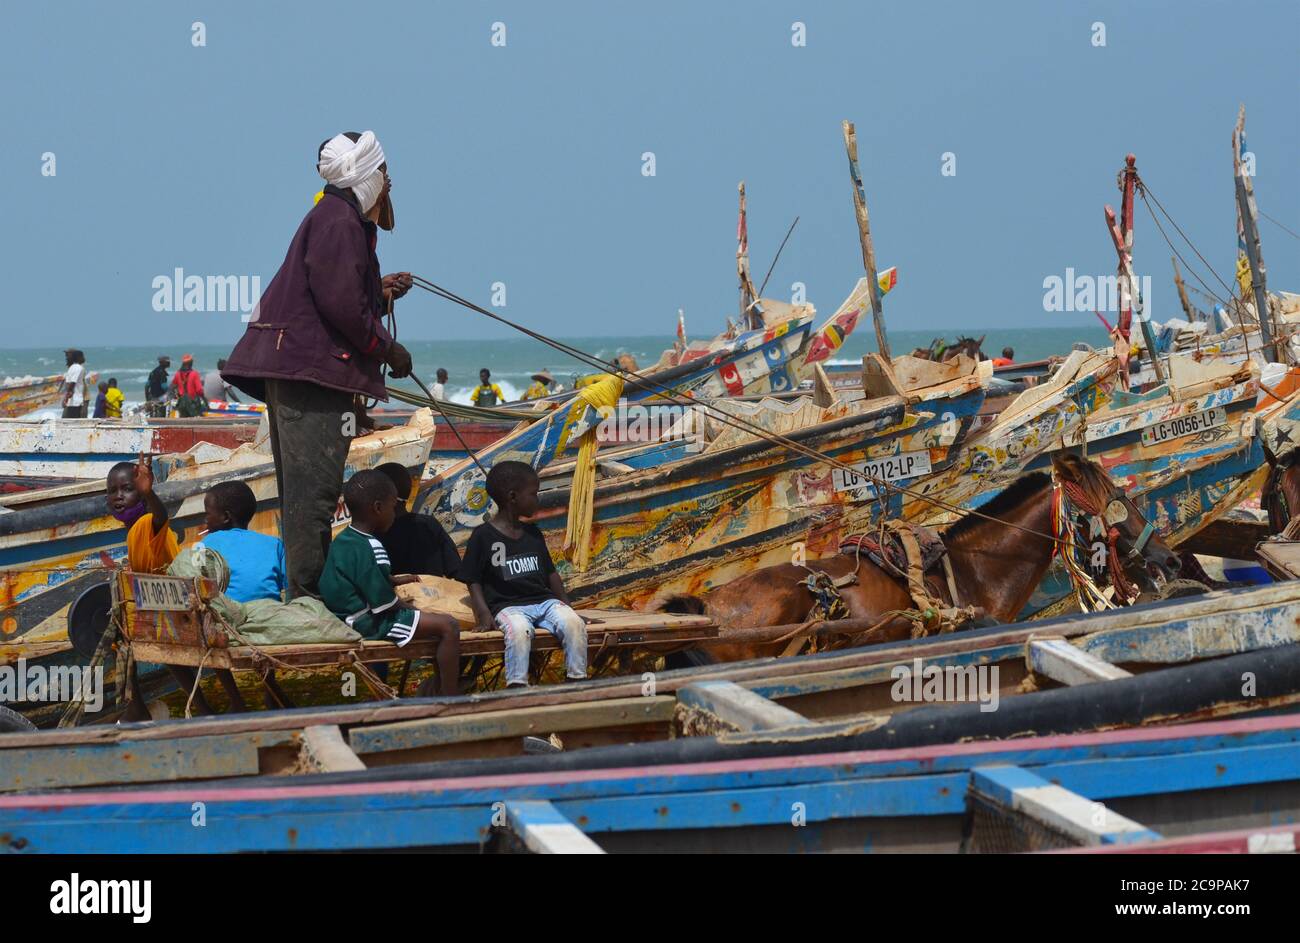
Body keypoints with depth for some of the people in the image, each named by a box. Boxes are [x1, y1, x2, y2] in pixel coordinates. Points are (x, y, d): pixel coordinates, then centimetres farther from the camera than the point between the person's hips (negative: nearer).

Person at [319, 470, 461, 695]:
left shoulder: (344, 540, 8)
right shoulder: (369, 548, -23)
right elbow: (385, 604, -21)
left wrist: (395, 581, 29)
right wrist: (407, 609, -3)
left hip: (352, 616, 11)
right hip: (369, 623, -11)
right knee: (448, 626, -17)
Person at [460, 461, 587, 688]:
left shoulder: (532, 533, 19)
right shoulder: (483, 536, 2)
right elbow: (473, 581, 1)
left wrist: (567, 606, 12)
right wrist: (484, 615, -12)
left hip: (544, 599, 5)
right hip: (508, 605, -5)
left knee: (574, 623, -25)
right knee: (519, 630, -39)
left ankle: (576, 681, -21)